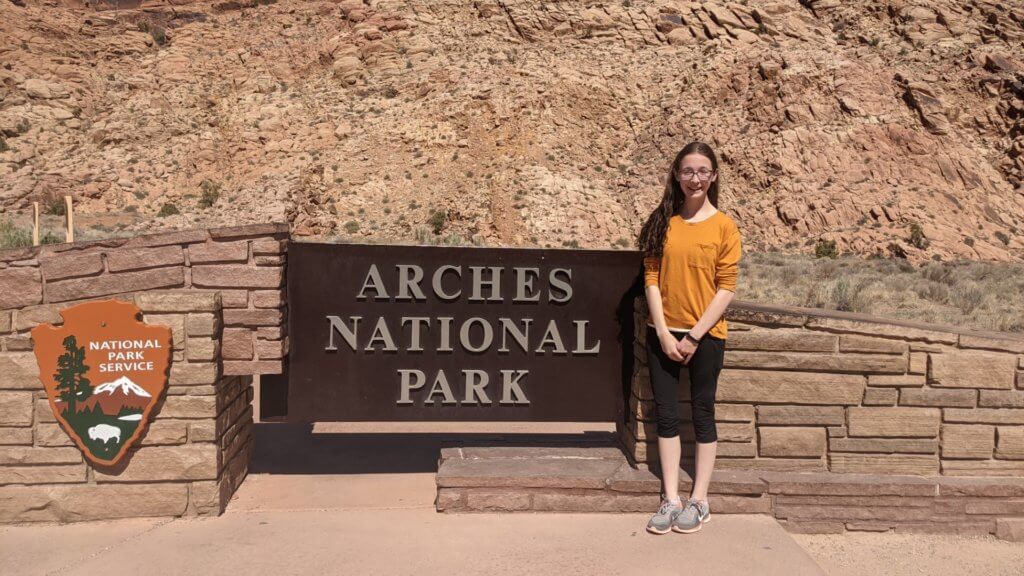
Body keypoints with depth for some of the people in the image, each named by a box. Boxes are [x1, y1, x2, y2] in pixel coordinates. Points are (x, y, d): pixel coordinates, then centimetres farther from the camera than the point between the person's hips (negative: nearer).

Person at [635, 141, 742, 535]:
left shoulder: (724, 226, -3)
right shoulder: (663, 222, 4)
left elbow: (726, 287, -6)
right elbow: (652, 278, 0)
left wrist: (694, 335, -11)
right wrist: (663, 331, -9)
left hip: (705, 335, -3)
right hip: (664, 334, 3)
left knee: (702, 414, 7)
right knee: (666, 414, 6)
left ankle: (699, 500, 18)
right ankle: (671, 499, 16)